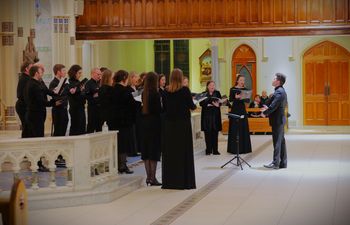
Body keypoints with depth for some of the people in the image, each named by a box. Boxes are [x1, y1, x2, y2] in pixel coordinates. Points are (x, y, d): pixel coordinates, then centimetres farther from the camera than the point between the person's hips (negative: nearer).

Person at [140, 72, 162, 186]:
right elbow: (159, 110, -14)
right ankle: (153, 178, -2)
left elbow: (141, 109, 7)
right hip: (154, 124, -6)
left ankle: (148, 176, 14)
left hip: (144, 124, 6)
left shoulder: (143, 94, 4)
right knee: (154, 151, -1)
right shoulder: (156, 94, -14)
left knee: (146, 151, 10)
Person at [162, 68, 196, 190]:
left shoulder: (166, 91, -1)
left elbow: (164, 107, 4)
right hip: (183, 123, -3)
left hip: (169, 123, 3)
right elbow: (191, 106, -6)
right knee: (184, 151, 3)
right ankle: (185, 181, 3)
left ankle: (169, 182, 11)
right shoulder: (185, 90, -9)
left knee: (169, 152, 9)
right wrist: (194, 105, 16)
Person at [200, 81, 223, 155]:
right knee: (208, 133, 0)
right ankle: (208, 150, 6)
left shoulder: (217, 93, 8)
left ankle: (215, 150, 6)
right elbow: (201, 103, -5)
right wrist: (208, 105, -19)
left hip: (215, 115, 1)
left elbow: (220, 102, 2)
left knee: (215, 133, 1)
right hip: (206, 116, -1)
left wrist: (218, 105, -20)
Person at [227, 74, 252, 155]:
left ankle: (243, 148, 11)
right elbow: (230, 99, -10)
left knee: (243, 129, 4)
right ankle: (234, 148, 2)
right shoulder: (233, 89, -2)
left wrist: (244, 98, -18)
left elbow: (248, 100, 3)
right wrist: (236, 97, -29)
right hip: (235, 110, -4)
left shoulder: (245, 89, 8)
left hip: (243, 110, 4)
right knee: (234, 129, -3)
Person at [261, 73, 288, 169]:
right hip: (280, 119, 10)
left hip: (277, 120, -10)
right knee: (281, 141, 12)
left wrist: (265, 113, -9)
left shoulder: (278, 92, -18)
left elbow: (273, 106, -23)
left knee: (277, 141, -6)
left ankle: (275, 163, -3)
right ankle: (283, 163, 17)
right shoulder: (282, 91, 14)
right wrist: (268, 109, 13)